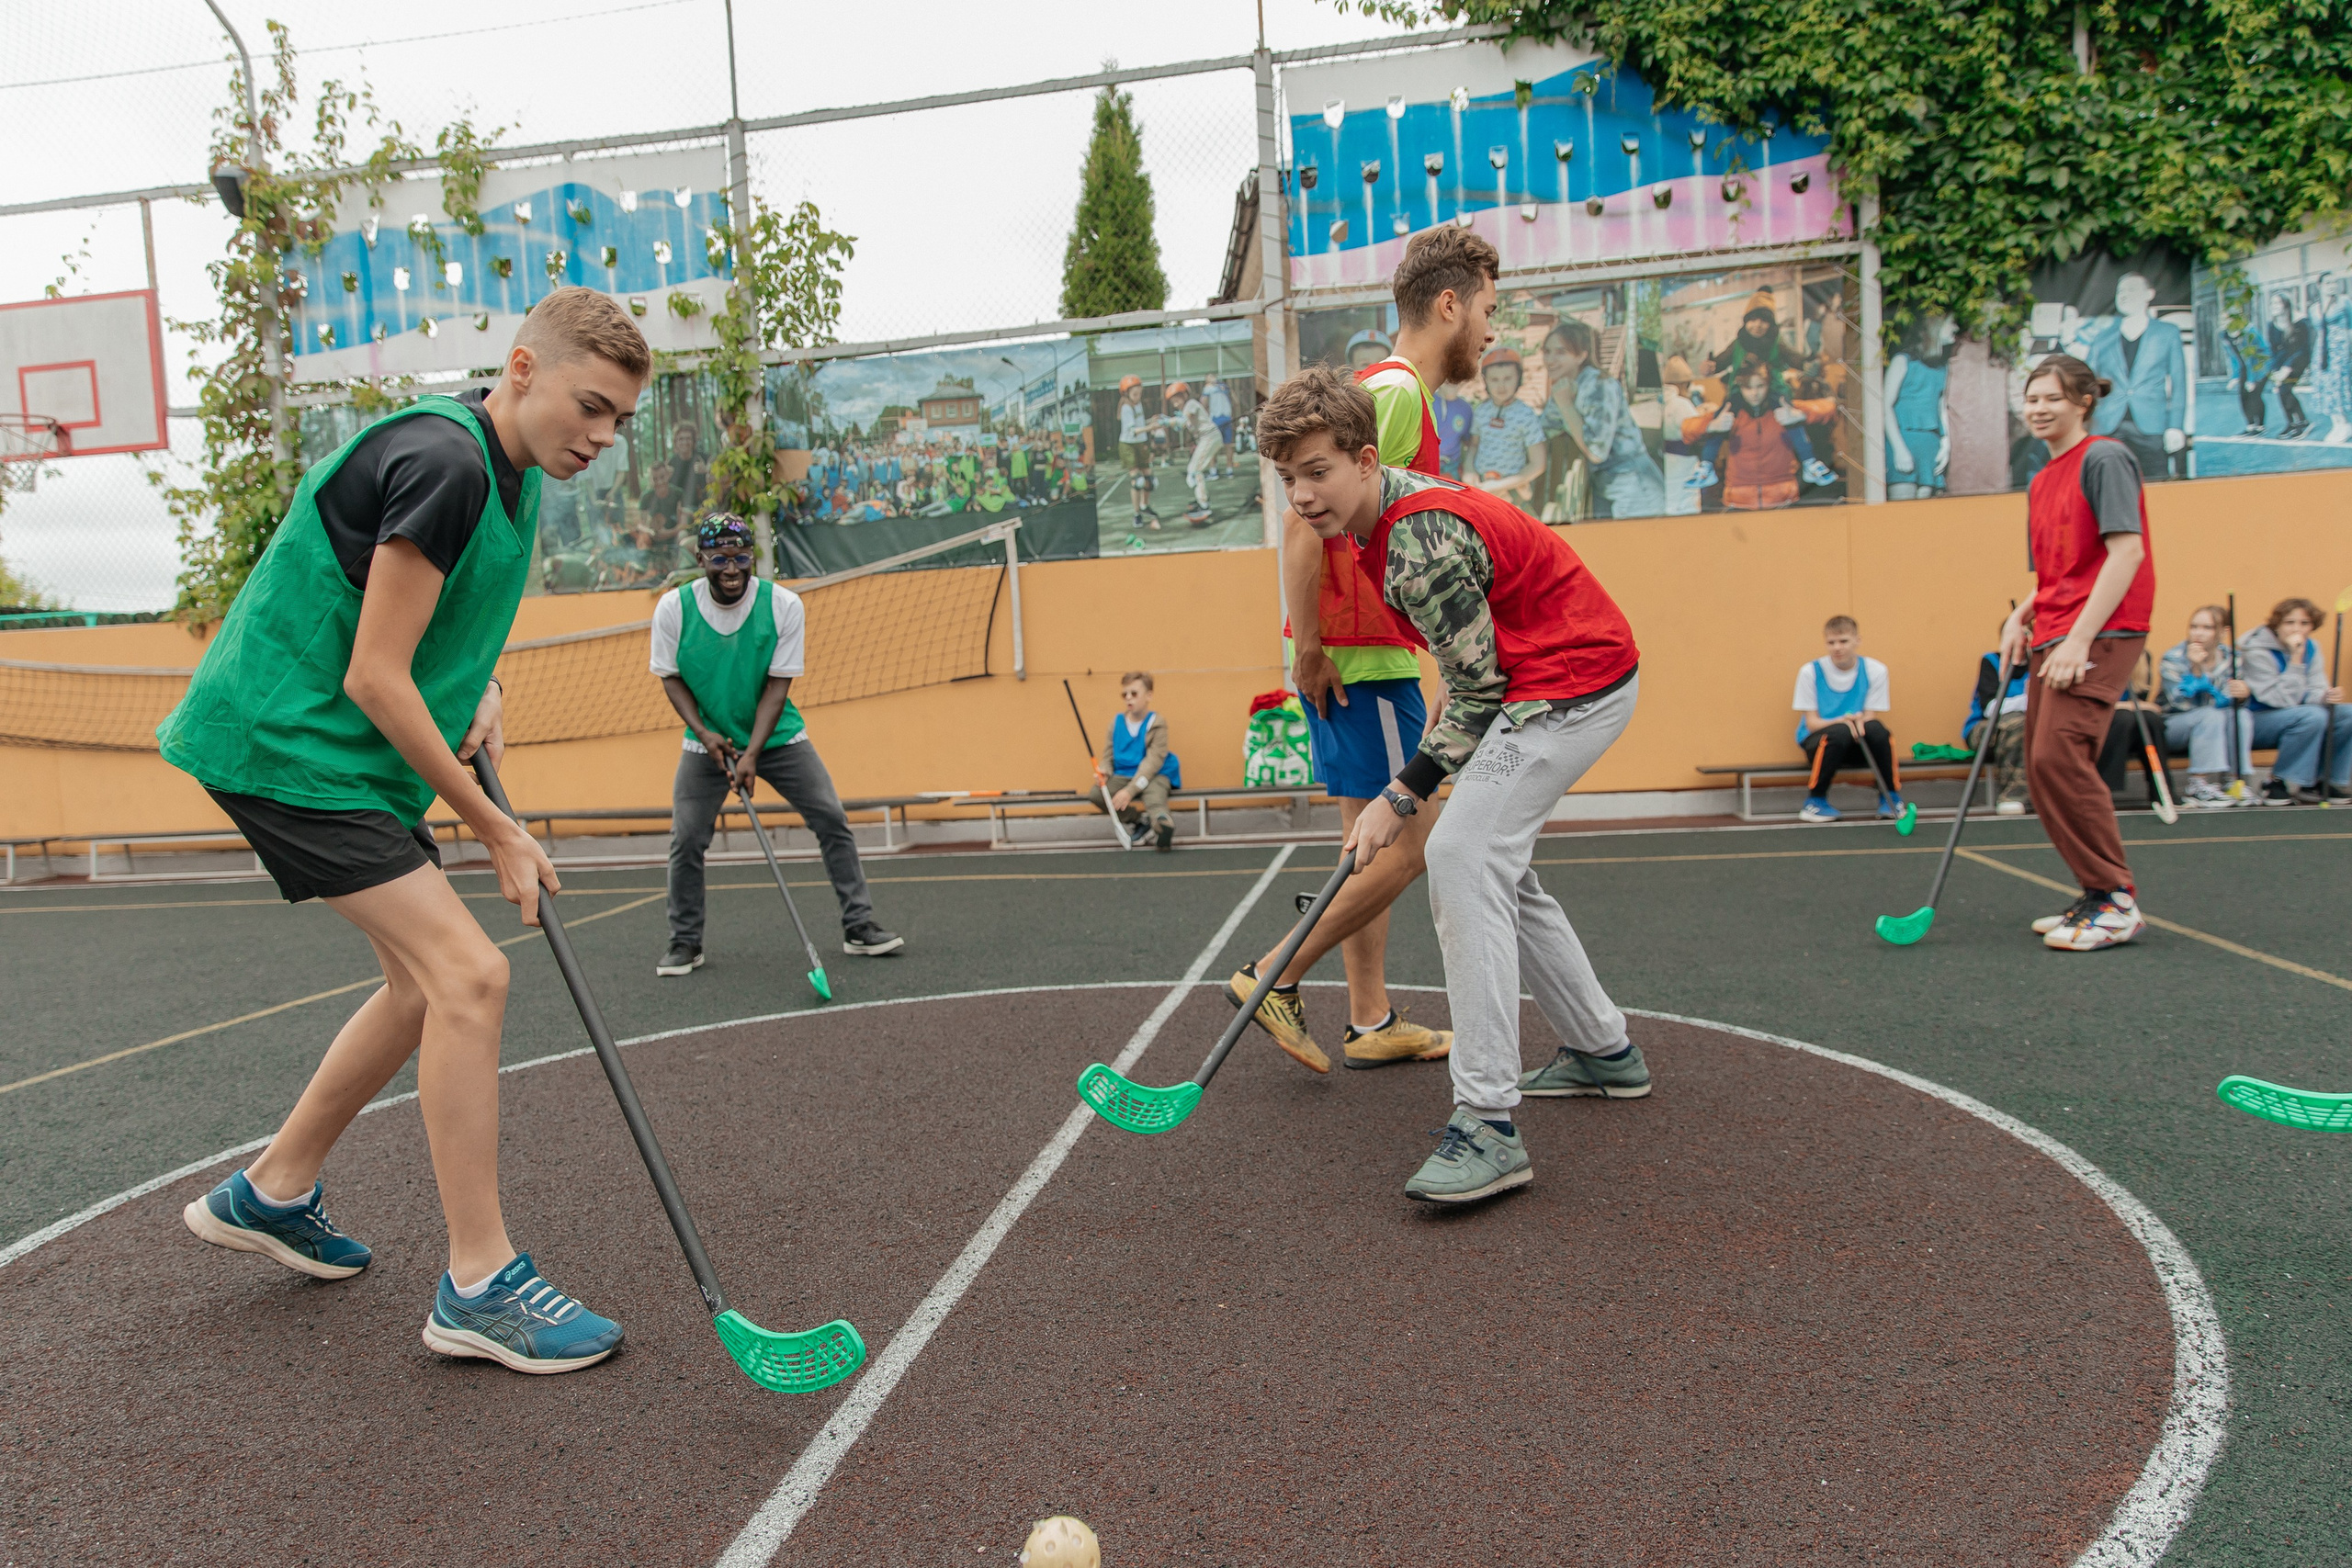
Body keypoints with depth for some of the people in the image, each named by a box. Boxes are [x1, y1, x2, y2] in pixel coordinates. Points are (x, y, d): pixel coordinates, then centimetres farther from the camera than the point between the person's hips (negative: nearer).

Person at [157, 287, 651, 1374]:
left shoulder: (506, 471, 8)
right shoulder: (442, 462, -22)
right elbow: (374, 679, -23)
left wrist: (478, 688, 3)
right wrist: (496, 830, -17)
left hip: (342, 754, 10)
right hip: (287, 743, -10)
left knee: (424, 982, 16)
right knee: (469, 976, -17)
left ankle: (269, 1193, 34)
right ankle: (480, 1285, -8)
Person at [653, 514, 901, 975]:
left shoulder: (784, 605, -15)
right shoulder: (673, 608, -12)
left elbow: (777, 684, -15)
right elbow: (670, 677, -1)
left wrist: (752, 754, -22)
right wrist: (703, 731, -16)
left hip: (778, 736, 0)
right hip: (708, 741, 0)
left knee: (832, 821, -7)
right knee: (686, 841, -5)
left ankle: (859, 927, 4)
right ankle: (685, 944, 14)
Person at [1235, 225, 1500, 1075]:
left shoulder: (1397, 392, 18)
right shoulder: (1394, 392, -13)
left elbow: (1331, 517, 20)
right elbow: (1306, 518, -22)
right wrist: (1309, 646, -20)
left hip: (1368, 655, 10)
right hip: (1362, 661, -10)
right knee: (1412, 840, -4)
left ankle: (1371, 1022, 22)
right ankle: (1276, 979, 5)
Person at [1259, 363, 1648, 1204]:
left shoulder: (1421, 543, -25)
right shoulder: (1390, 509, 6)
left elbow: (1477, 690, -21)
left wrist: (1403, 797, -16)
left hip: (1573, 683, -11)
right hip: (1541, 681, 11)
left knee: (1463, 855, -22)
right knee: (1493, 864, 16)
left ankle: (1488, 1125, -24)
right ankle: (1604, 1050, 30)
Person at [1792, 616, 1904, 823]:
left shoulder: (1875, 670, -2)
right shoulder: (1810, 671, -6)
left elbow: (1872, 718, -3)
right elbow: (1812, 723, -7)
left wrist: (1859, 722, -27)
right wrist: (1842, 722, -27)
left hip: (1859, 745, 2)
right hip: (1817, 741, -2)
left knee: (1877, 728, -32)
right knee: (1839, 732, -36)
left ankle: (1891, 797, -13)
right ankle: (1815, 799, -17)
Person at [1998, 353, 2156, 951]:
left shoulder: (2104, 458, -6)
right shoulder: (2042, 481, 19)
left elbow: (2126, 551, -16)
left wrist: (2080, 637, -22)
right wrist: (2021, 617, 7)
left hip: (2100, 633, -9)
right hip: (2053, 639, 9)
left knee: (2058, 756, -20)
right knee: (2043, 768, 6)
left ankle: (2116, 901, -10)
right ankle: (2097, 898, 16)